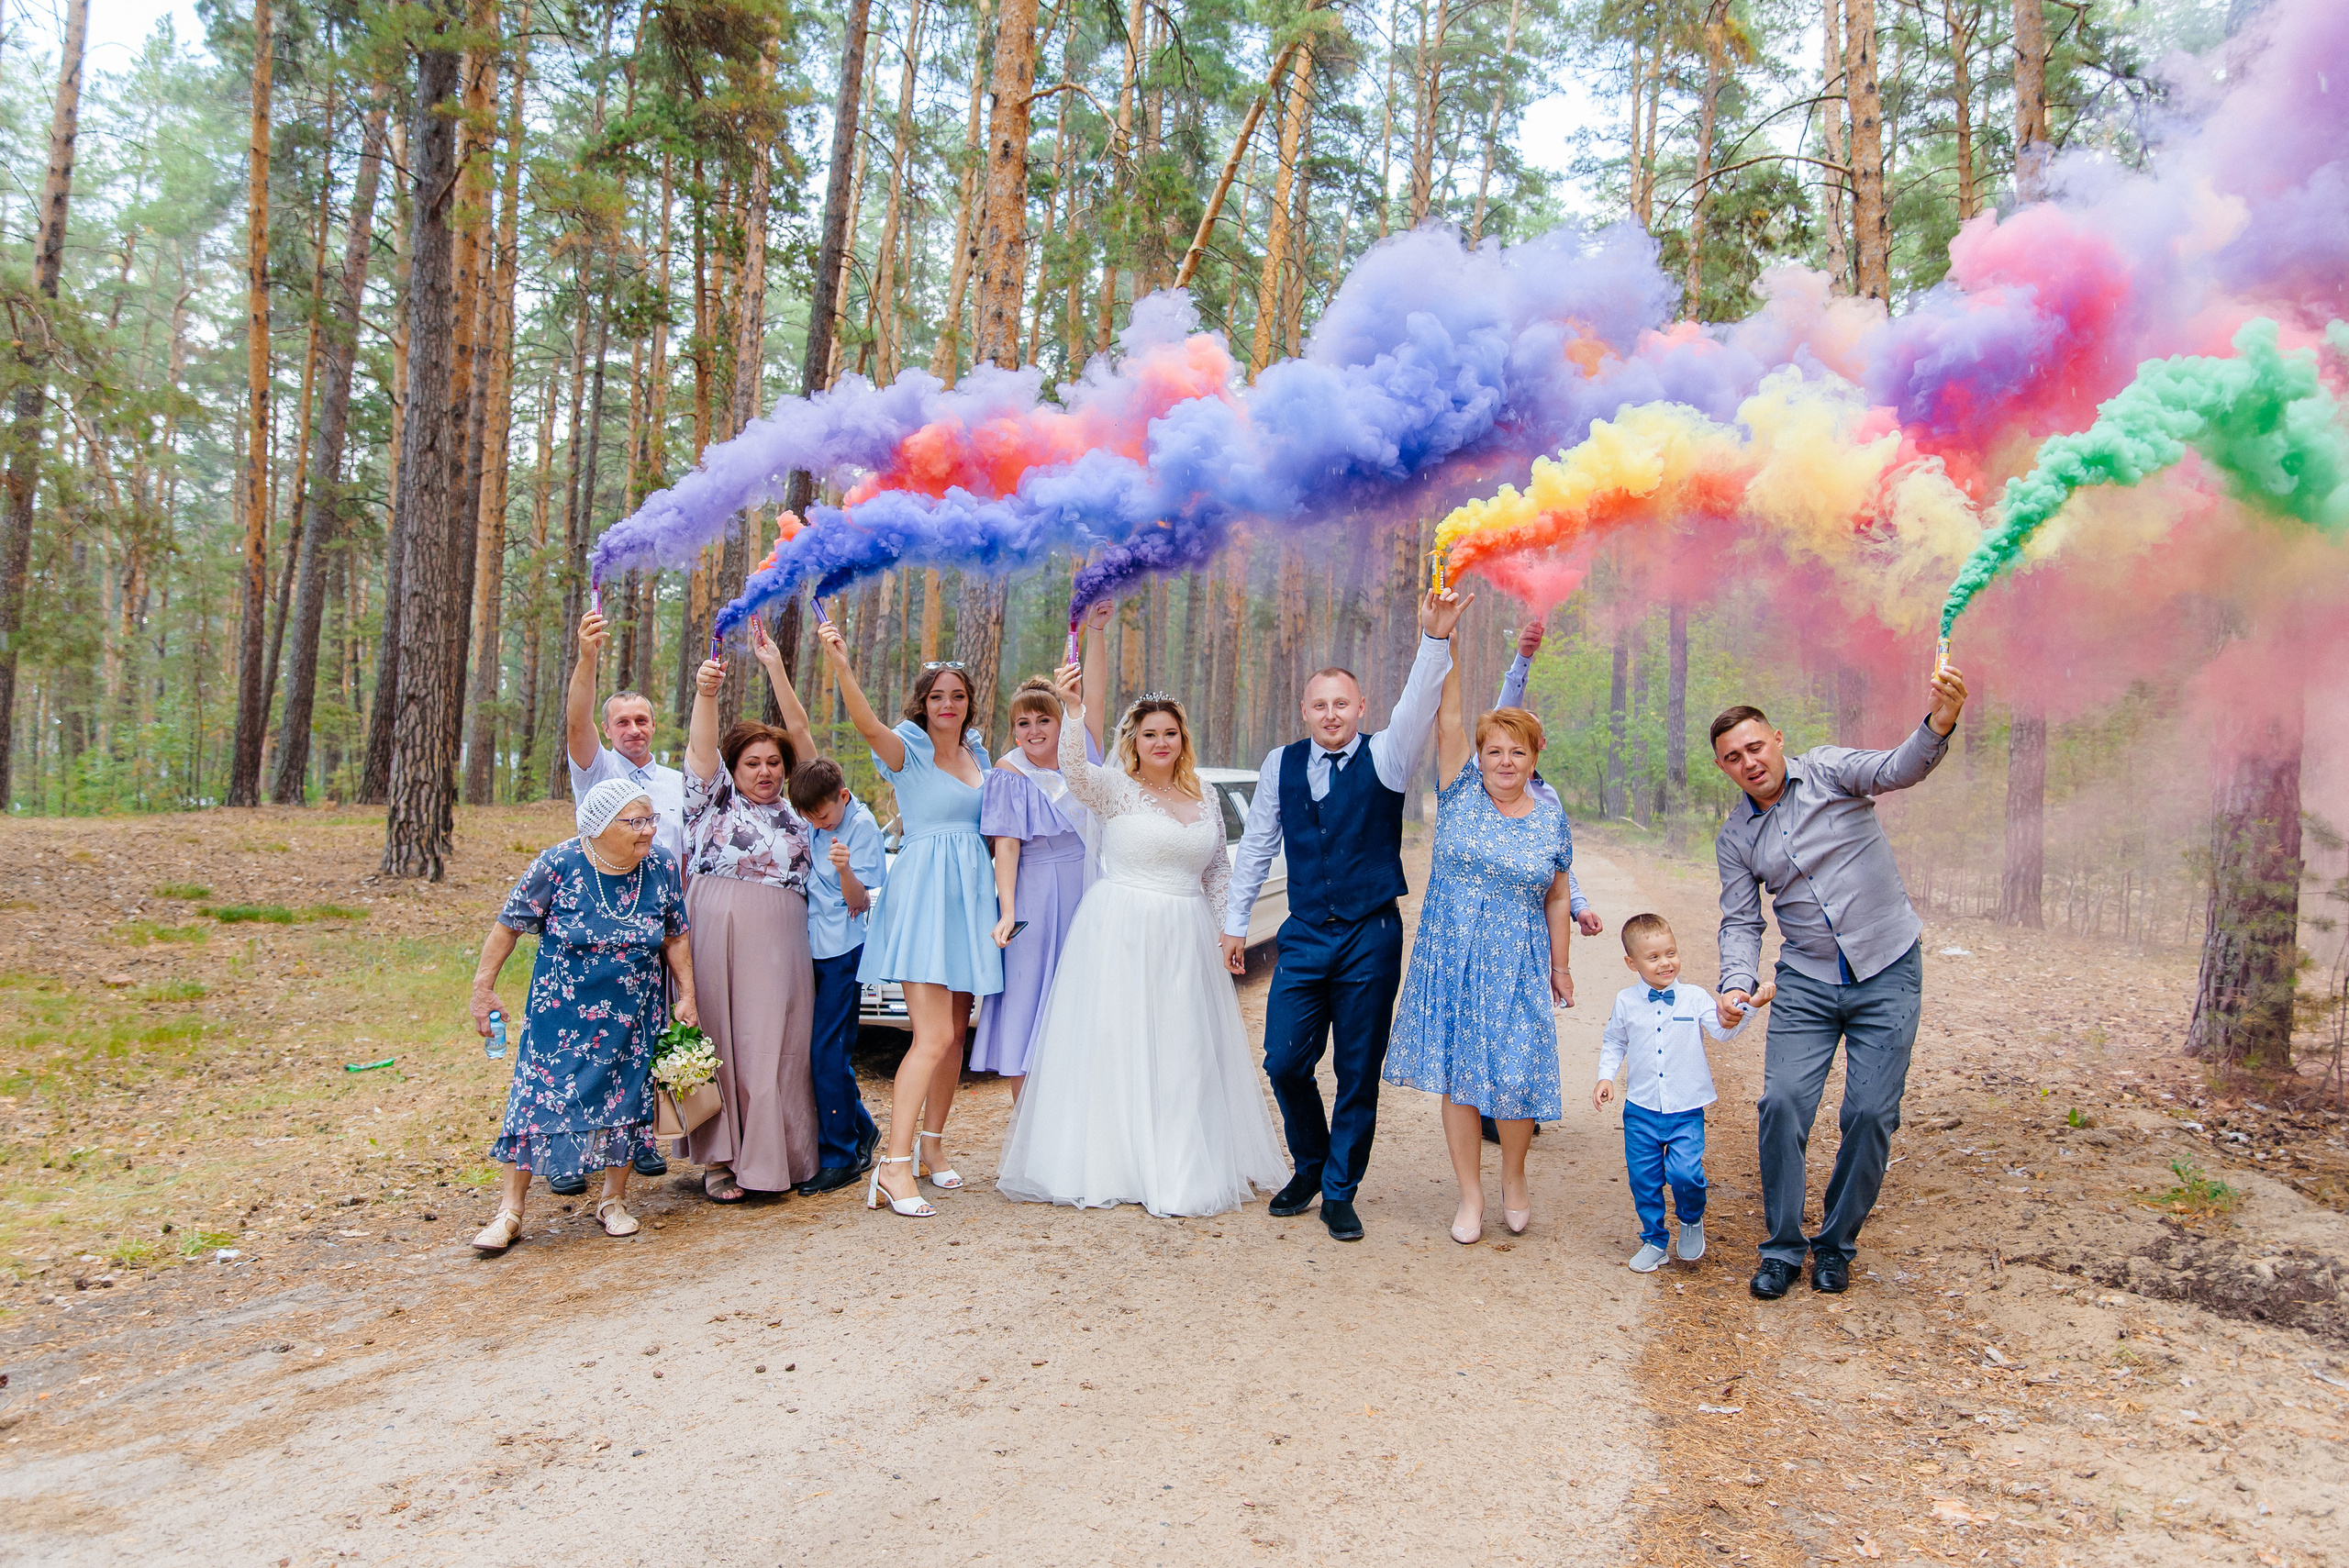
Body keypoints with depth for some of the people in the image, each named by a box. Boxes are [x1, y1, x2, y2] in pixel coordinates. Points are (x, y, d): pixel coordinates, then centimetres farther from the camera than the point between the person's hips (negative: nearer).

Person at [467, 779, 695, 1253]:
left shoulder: (661, 868, -4)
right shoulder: (559, 865, -14)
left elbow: (676, 938, 6)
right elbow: (508, 926, -5)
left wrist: (687, 997, 3)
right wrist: (483, 988, -5)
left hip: (633, 1016, 3)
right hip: (561, 1013, -3)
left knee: (626, 1100, 7)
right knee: (538, 1096, -3)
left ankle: (613, 1200, 24)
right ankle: (509, 1212, 8)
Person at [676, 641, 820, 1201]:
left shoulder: (792, 806, 18)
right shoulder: (715, 798, 11)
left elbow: (800, 727, 15)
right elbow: (701, 746, -5)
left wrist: (775, 667, 10)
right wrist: (706, 693, -22)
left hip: (779, 942, 3)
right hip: (717, 933, -3)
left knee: (775, 1045, 0)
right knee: (719, 1040, -2)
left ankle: (770, 1156, 8)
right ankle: (719, 1158, 5)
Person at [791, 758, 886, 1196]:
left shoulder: (862, 826, -11)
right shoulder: (812, 827, 9)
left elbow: (860, 902, -15)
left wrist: (844, 869, -33)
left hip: (842, 950, -7)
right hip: (812, 946, 7)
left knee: (827, 1050, -8)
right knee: (827, 1049, 11)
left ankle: (840, 1158, 1)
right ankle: (862, 1130, 28)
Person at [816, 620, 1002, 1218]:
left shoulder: (977, 754, 15)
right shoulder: (909, 749, -4)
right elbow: (868, 725, -27)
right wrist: (841, 666, -42)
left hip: (970, 895, 7)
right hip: (923, 893, -7)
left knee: (955, 1033, 11)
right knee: (934, 1037, -15)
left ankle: (931, 1146, 24)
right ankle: (894, 1165, -11)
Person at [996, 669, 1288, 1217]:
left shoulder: (1204, 798, 11)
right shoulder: (1116, 788, -4)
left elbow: (1218, 870, 20)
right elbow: (1076, 772, -26)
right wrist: (1075, 709, -41)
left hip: (1185, 942, 5)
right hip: (1119, 935, -5)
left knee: (1184, 1052, 9)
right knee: (1116, 1045, 0)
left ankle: (1183, 1168, 22)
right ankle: (1107, 1166, 12)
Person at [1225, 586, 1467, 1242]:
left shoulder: (1384, 756, -4)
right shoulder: (1281, 764, 5)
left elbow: (1418, 706, -22)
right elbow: (1256, 844, 12)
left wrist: (1435, 638, -38)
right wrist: (1235, 920, 12)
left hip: (1371, 938, -2)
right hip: (1304, 938, 2)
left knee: (1359, 1074, 4)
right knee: (1285, 1063, 1)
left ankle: (1340, 1193, 20)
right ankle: (1310, 1167, 27)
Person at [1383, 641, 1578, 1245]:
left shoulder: (1551, 823, 3)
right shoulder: (1460, 792, -2)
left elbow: (1556, 902, 11)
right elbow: (1448, 712, -12)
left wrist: (1561, 968, 11)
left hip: (1517, 969, 0)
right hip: (1450, 961, 0)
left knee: (1514, 1075, -3)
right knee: (1457, 1077, 5)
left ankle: (1514, 1177, 25)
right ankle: (1471, 1196, 20)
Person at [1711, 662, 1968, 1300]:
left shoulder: (1828, 771, -5)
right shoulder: (1734, 838, 7)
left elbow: (1897, 770, -24)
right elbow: (1740, 923, 6)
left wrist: (1940, 724, -46)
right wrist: (1736, 984, -14)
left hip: (1888, 973, -3)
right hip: (1806, 983, 3)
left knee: (1871, 1114, -3)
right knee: (1783, 1103, -10)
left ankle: (1837, 1245, 17)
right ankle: (1782, 1250, 7)